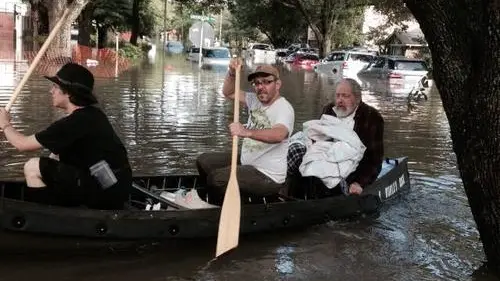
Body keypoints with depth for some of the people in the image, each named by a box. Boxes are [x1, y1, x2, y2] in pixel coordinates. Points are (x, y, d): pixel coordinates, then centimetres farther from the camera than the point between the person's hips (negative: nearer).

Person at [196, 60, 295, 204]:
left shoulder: (284, 108, -21)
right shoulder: (255, 100, 5)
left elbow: (279, 135, -42)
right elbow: (228, 92, 10)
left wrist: (247, 132, -57)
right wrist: (232, 73, -10)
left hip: (267, 176, -9)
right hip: (246, 161, 9)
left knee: (216, 178, -23)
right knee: (203, 161, 13)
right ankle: (218, 200, 28)